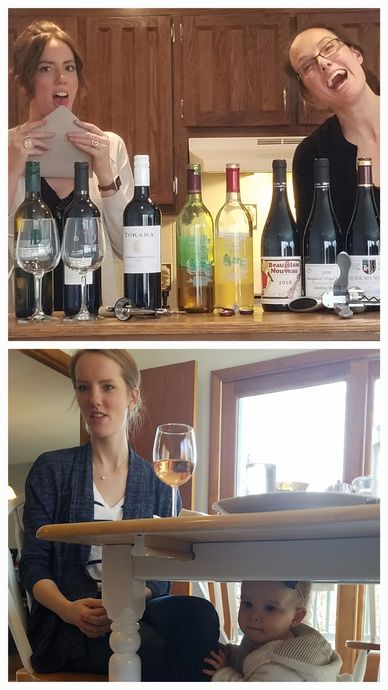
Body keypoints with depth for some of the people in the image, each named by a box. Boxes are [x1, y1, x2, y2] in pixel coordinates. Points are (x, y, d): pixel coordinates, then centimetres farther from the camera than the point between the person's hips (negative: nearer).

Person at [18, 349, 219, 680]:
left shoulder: (157, 482, 13)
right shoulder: (52, 470, 8)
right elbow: (33, 564, 3)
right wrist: (69, 609, -19)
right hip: (68, 625, -3)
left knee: (198, 613, -34)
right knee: (158, 652, -36)